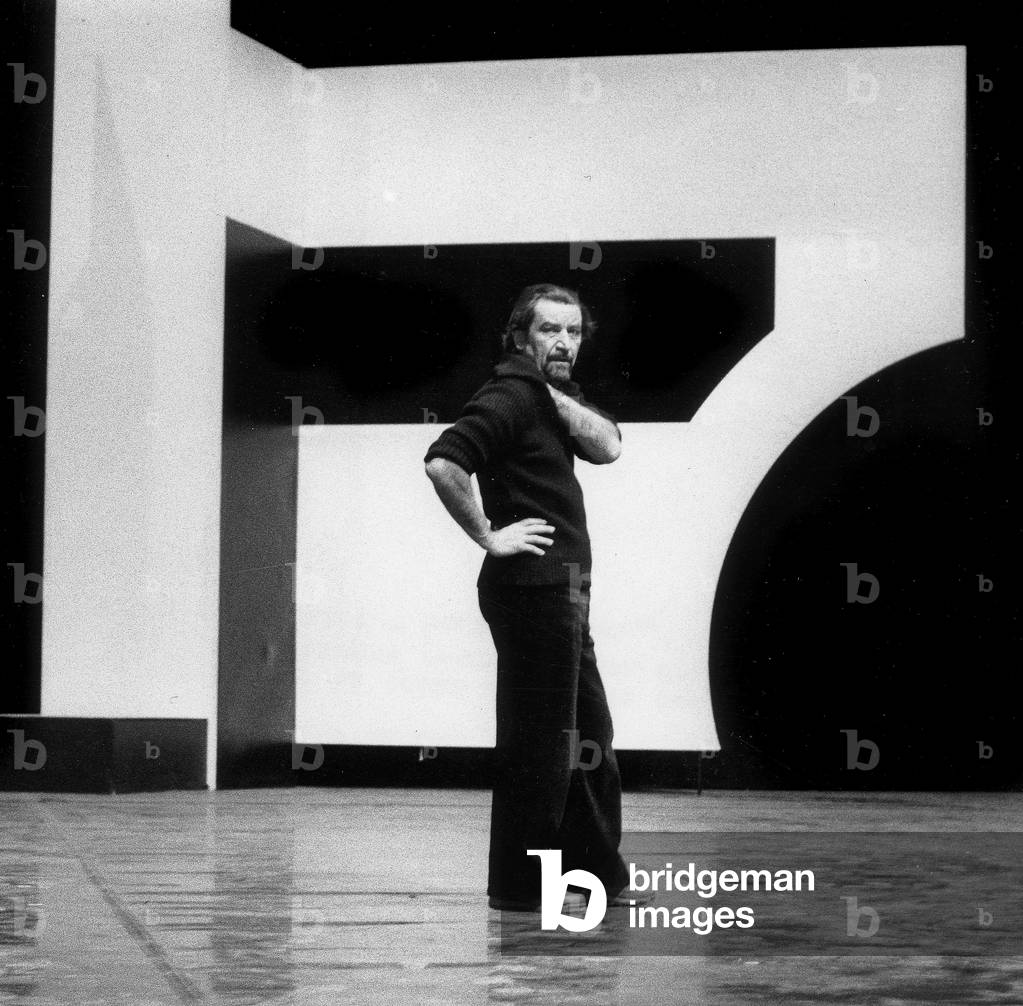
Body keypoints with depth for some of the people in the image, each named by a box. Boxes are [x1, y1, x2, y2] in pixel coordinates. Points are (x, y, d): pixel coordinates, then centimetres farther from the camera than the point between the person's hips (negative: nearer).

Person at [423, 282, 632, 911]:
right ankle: (520, 886, 1)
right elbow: (443, 462, -28)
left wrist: (555, 394, -8)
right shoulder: (510, 397, -13)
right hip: (533, 586, -10)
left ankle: (600, 871, 28)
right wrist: (489, 536, -21)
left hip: (561, 592, 10)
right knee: (540, 739, -5)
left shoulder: (555, 398, 16)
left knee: (590, 734, 18)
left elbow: (607, 447, 0)